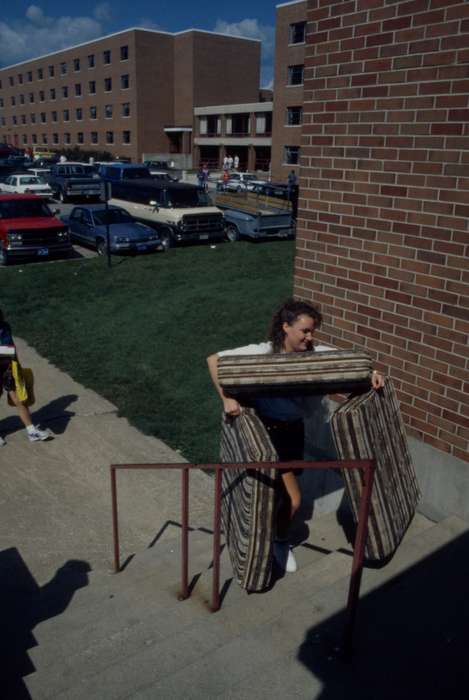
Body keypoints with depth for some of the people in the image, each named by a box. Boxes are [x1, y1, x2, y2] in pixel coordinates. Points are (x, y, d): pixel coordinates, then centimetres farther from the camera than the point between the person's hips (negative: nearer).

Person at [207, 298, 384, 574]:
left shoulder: (314, 353, -10)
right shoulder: (262, 353, -23)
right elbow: (214, 360, -23)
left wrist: (371, 372, -18)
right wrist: (227, 398, -32)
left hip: (294, 430, 5)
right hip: (267, 430, -4)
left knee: (280, 490, 16)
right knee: (293, 499, -6)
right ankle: (281, 541, 24)